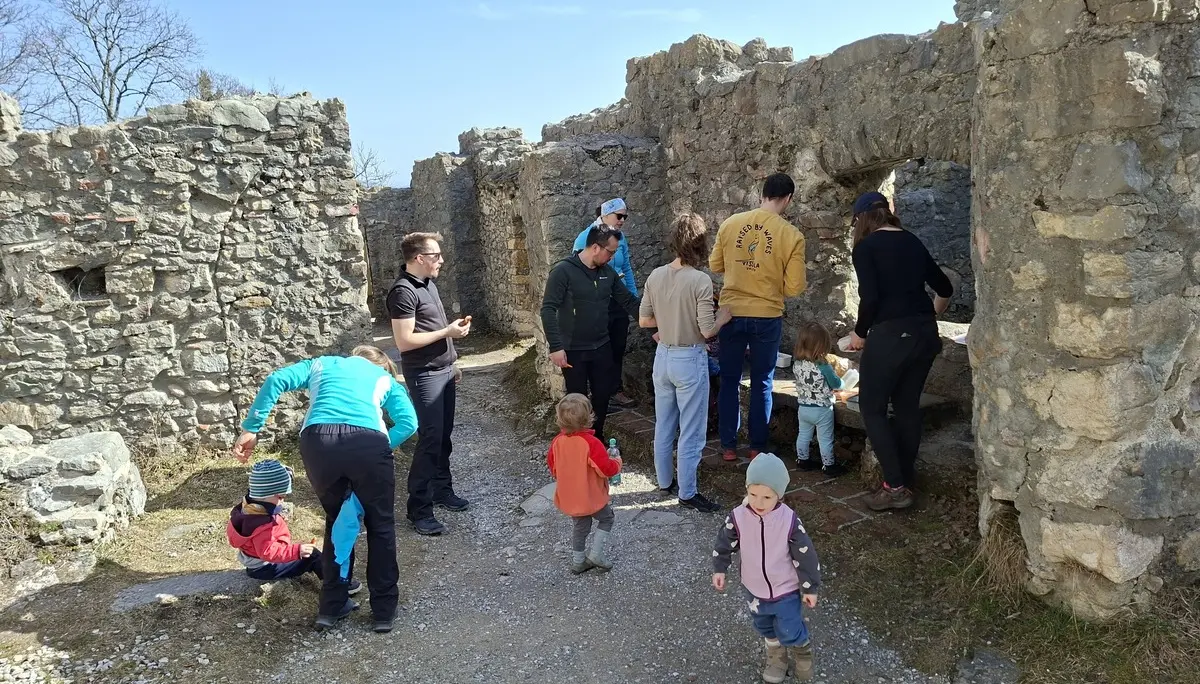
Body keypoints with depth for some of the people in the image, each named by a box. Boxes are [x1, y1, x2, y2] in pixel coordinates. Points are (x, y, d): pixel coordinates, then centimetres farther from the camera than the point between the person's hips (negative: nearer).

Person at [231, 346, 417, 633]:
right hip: (367, 441, -1)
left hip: (317, 440, 2)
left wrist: (250, 429, 14)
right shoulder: (385, 378, 32)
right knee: (380, 525, 20)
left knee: (336, 519, 26)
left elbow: (276, 380, 16)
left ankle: (332, 606, 30)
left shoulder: (322, 363, 35)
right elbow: (409, 422, 12)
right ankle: (384, 610, 24)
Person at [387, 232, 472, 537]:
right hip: (424, 375, -9)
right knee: (430, 438, -7)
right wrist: (447, 332, -18)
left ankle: (442, 489, 28)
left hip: (443, 370, 9)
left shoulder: (428, 283, 11)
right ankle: (419, 509, 2)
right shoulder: (403, 291, -18)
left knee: (444, 434, 15)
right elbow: (404, 341, -23)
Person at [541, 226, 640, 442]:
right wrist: (555, 347, -23)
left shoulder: (608, 272, 2)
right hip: (573, 351, -5)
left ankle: (598, 439, 33)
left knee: (603, 397, 13)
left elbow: (629, 302, 9)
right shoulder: (563, 271, -15)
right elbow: (548, 310, -18)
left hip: (602, 348, 5)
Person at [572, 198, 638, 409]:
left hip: (619, 301, 6)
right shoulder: (585, 238, -13)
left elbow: (627, 269, 13)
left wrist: (635, 297, 13)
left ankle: (616, 391, 27)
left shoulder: (620, 237, 4)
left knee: (618, 348, 14)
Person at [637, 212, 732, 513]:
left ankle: (665, 481, 32)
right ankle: (687, 492, 14)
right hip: (690, 360, -6)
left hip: (663, 356, 6)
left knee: (664, 425, 18)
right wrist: (724, 315, 1)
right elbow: (707, 330, -18)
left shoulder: (655, 276, -2)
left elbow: (644, 321, 3)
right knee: (691, 431, 6)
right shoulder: (700, 280, -19)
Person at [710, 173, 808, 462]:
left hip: (731, 312, 2)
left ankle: (728, 446, 21)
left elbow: (715, 266, 7)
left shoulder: (730, 223, -3)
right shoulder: (792, 235, -10)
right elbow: (794, 287, -9)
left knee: (729, 381, 14)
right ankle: (757, 447, 20)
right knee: (761, 384, 12)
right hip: (767, 317, -2)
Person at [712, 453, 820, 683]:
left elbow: (805, 556, -15)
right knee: (765, 628, 23)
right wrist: (719, 569, -4)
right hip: (755, 588, 3)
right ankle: (776, 655, 50)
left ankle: (802, 650, 41)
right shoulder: (738, 517, -20)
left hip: (786, 589, -3)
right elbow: (724, 543, -2)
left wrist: (810, 588, -8)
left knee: (789, 632, 7)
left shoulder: (790, 521, -25)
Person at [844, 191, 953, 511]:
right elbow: (944, 288, 22)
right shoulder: (913, 242, 14)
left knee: (872, 409, 5)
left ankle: (895, 487, 0)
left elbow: (870, 298, -15)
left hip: (890, 334, -6)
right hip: (925, 333, 7)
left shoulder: (865, 247, -4)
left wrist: (860, 333, 1)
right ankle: (907, 481, 21)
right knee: (908, 406, 16)